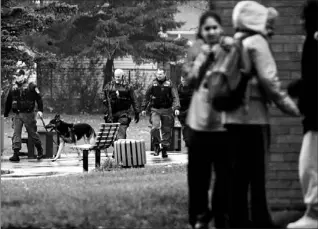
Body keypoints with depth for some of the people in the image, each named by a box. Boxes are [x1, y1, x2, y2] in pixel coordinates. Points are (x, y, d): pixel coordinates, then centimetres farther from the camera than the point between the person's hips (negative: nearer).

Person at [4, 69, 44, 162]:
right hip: (17, 114, 4)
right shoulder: (13, 87, 10)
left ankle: (40, 150, 28)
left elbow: (39, 98, -3)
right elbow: (8, 101, 17)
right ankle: (16, 154, -8)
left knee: (32, 132, 6)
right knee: (16, 133, -6)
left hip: (28, 114, -4)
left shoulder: (31, 86, -3)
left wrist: (40, 110, -13)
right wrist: (5, 114, 19)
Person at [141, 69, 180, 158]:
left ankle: (164, 150, 16)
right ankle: (156, 146, -5)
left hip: (167, 110, 0)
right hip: (155, 110, 0)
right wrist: (143, 108, 13)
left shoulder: (169, 84, 0)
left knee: (166, 130, 3)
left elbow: (175, 97, -4)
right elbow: (146, 97, 13)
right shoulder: (153, 84, 4)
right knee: (155, 127, -21)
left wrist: (176, 108, -17)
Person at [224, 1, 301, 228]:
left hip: (233, 116, 7)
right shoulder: (257, 42, -7)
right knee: (257, 172, -3)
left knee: (238, 171, 8)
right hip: (253, 115, -7)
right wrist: (289, 106, -8)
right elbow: (268, 79, -13)